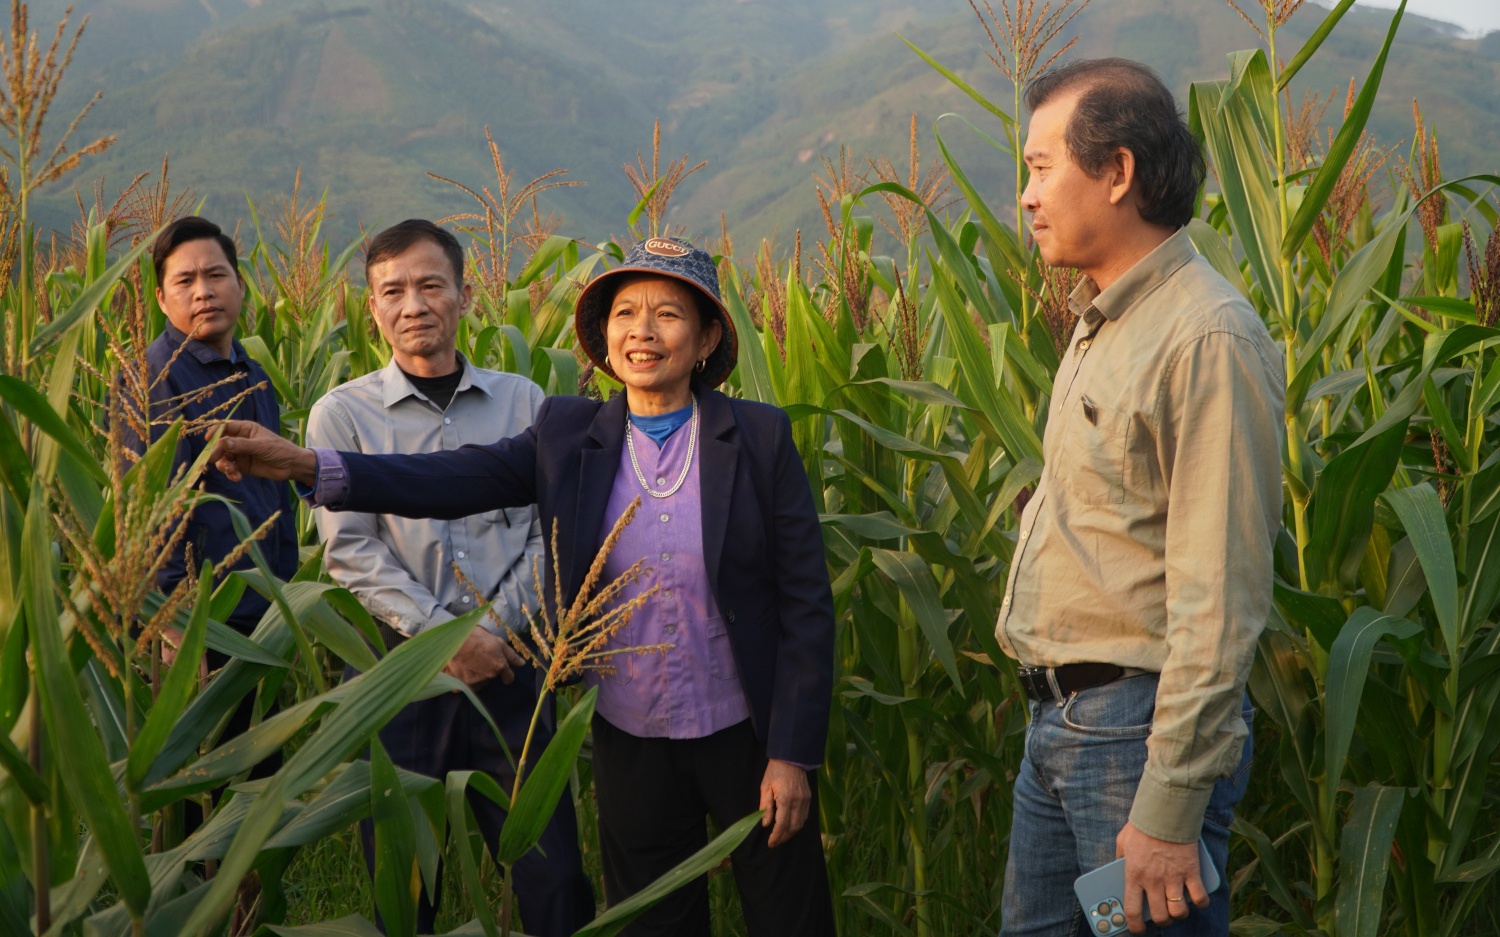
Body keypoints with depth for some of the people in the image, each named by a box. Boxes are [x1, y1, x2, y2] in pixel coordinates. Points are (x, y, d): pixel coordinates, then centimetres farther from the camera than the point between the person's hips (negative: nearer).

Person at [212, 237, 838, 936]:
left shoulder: (761, 438, -9)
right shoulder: (568, 434, -1)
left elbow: (805, 602, -8)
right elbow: (457, 478, -13)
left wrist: (793, 754, -11)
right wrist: (308, 465, -27)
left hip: (746, 737, -2)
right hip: (630, 739, 2)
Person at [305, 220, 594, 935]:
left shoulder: (522, 402, 8)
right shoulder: (343, 413, 3)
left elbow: (553, 528, 4)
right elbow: (350, 549, -5)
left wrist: (497, 625, -10)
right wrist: (444, 635, -13)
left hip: (506, 668, 1)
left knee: (555, 879, 2)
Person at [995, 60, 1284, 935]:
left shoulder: (1208, 338, -18)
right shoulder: (1103, 326, 13)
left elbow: (1220, 598, -21)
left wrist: (1171, 807, -22)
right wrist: (1061, 711, 15)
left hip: (1143, 726, -9)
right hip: (1060, 721, 9)